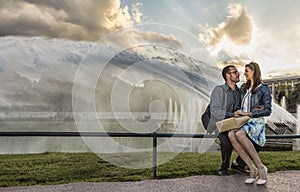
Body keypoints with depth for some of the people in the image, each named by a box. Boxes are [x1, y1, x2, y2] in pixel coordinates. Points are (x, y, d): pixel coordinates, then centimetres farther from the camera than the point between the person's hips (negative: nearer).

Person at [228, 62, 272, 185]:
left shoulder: (264, 89, 1)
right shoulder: (244, 88, 19)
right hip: (242, 121, 5)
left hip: (256, 121, -5)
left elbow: (267, 111, -6)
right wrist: (238, 113, 3)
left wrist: (247, 113, -13)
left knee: (239, 134, -38)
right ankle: (252, 169, -27)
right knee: (231, 135, -31)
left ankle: (261, 167, -26)